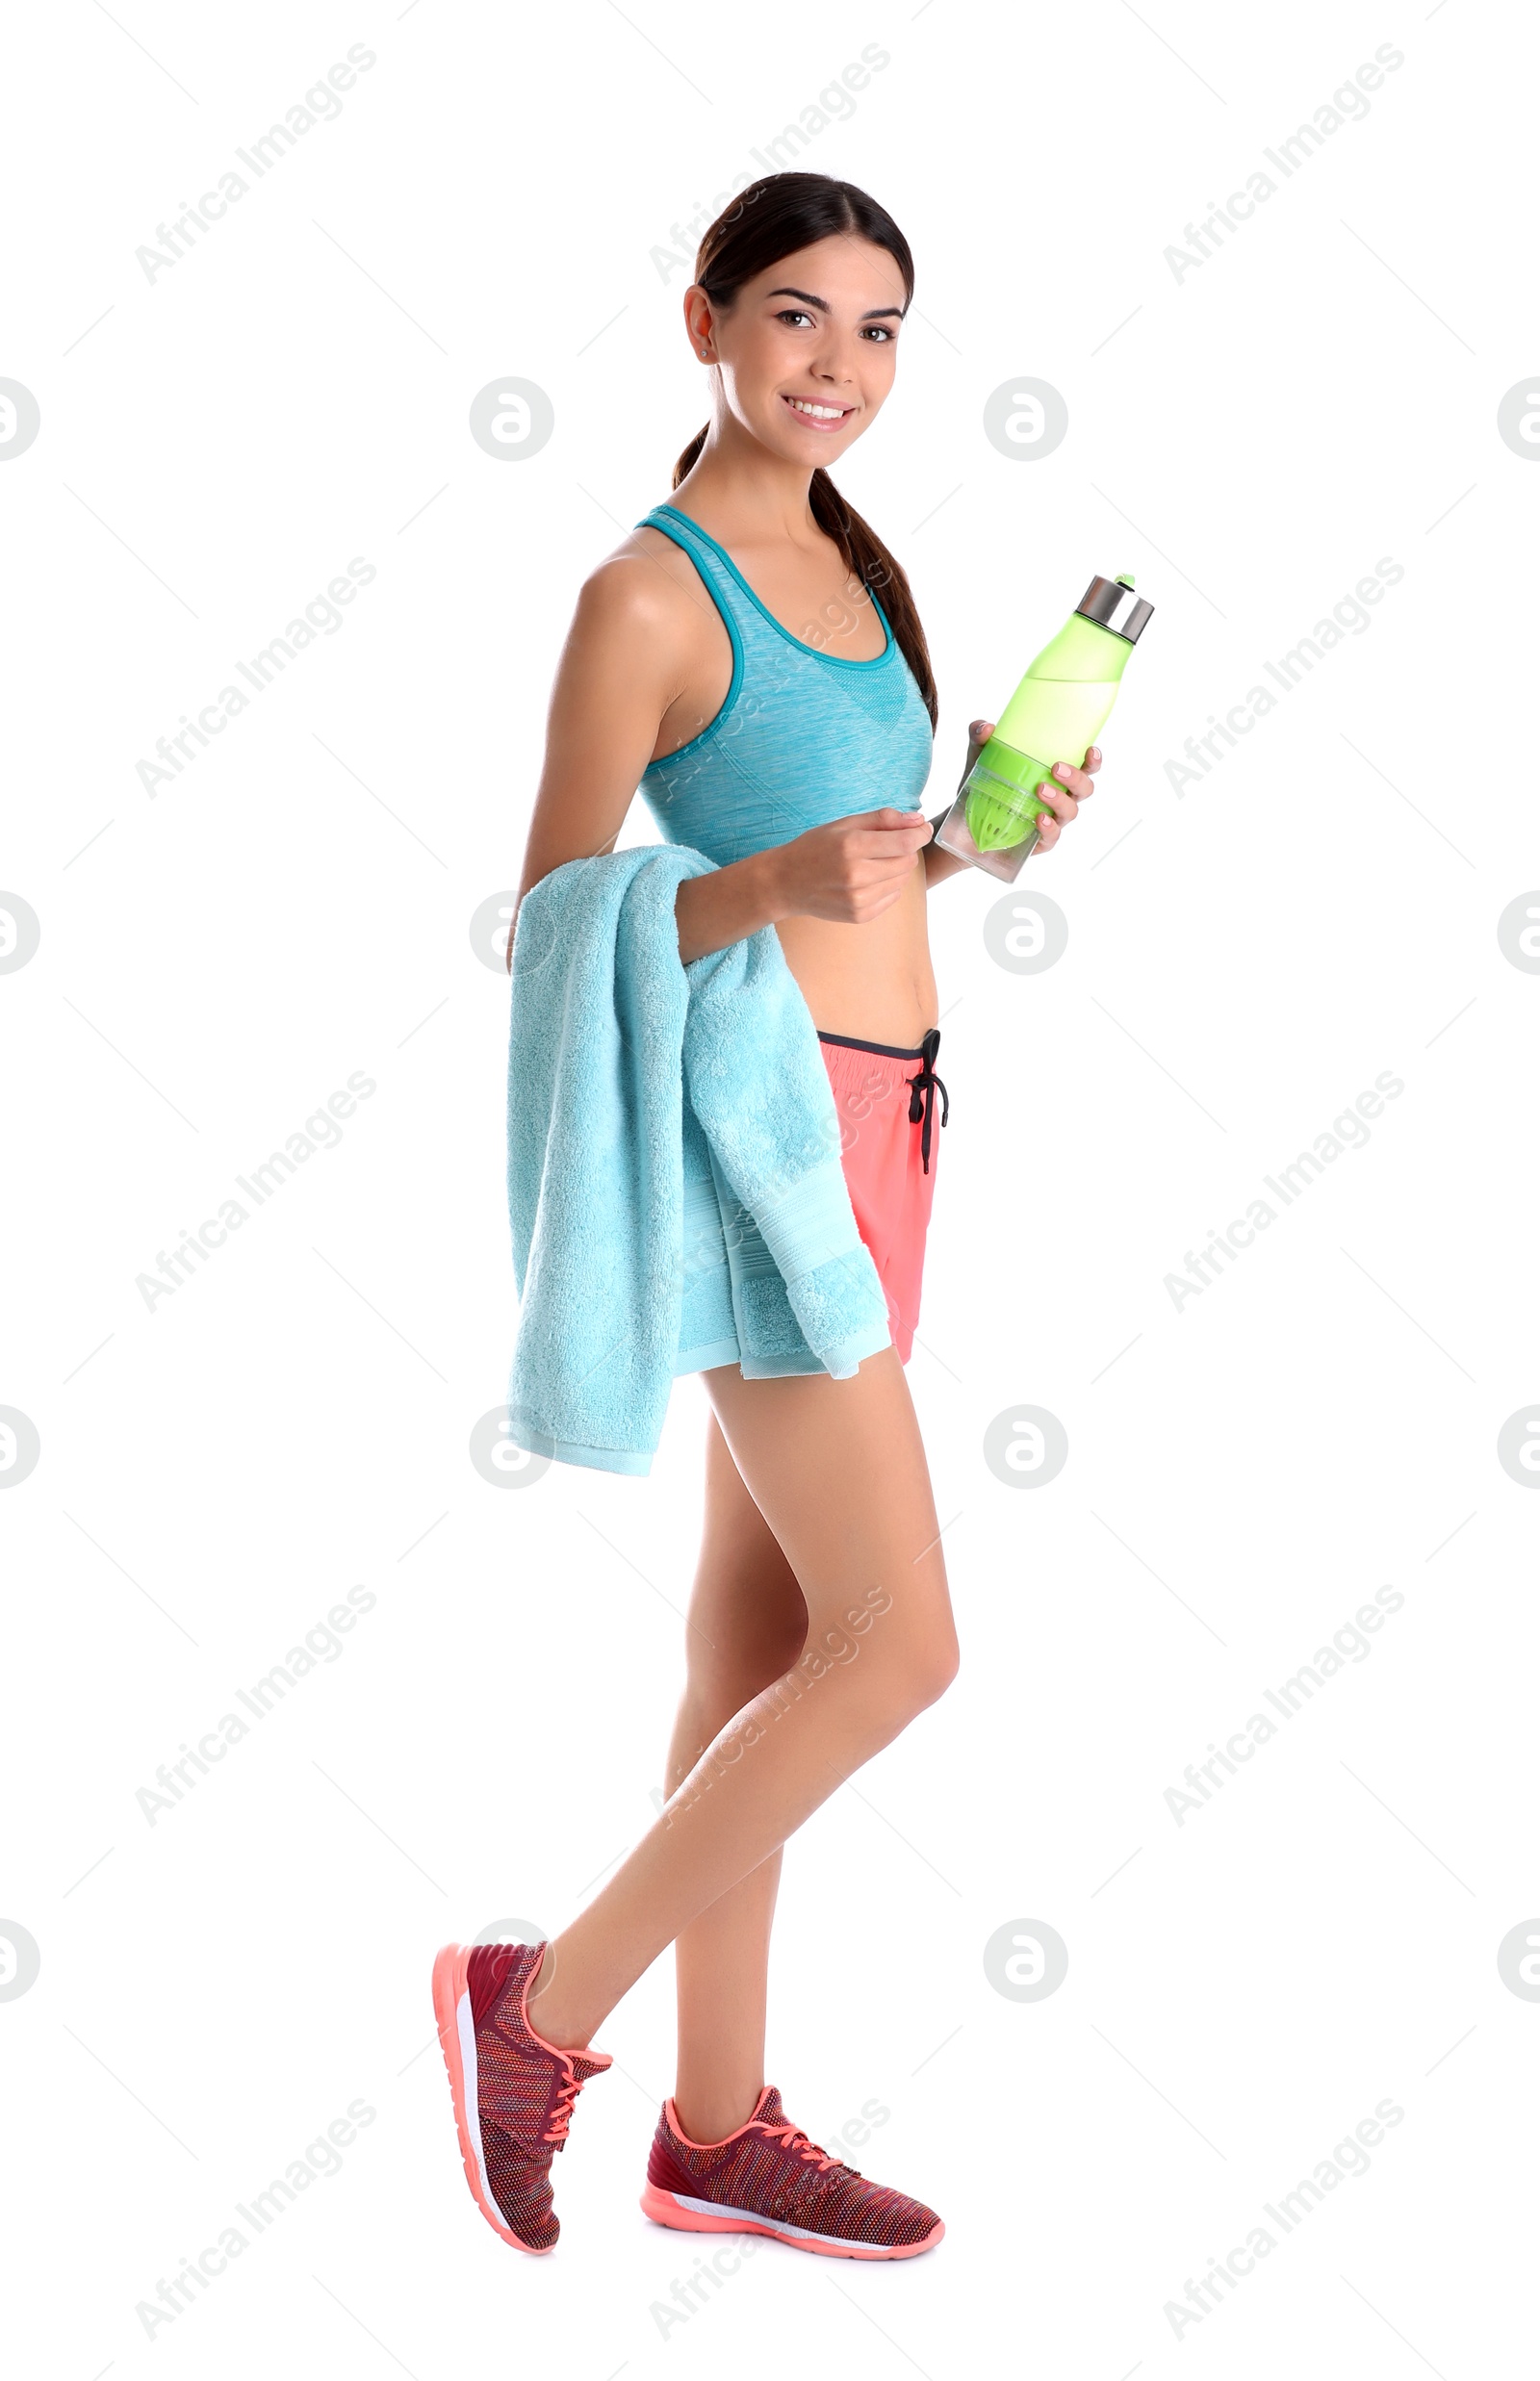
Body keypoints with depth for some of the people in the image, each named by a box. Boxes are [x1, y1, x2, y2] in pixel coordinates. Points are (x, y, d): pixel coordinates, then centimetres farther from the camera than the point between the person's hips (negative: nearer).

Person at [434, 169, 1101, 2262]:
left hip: (879, 1121, 8)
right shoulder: (647, 601, -11)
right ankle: (542, 2003, 7)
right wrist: (778, 883, -26)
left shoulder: (846, 563, 14)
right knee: (900, 1644, -9)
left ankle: (717, 2127, 21)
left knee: (764, 1636, 11)